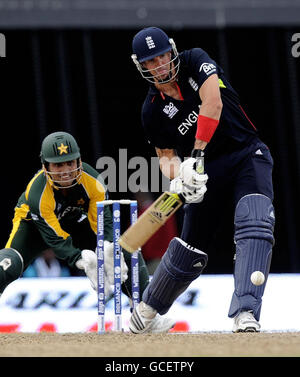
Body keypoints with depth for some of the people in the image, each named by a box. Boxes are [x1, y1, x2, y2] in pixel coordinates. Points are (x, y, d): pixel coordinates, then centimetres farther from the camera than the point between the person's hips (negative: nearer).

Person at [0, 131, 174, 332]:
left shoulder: (93, 181, -26)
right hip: (34, 223, -4)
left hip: (77, 223, 4)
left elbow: (103, 221, -25)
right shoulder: (38, 194, -37)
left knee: (128, 253, -6)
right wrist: (84, 262, -54)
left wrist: (110, 250, -47)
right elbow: (57, 240, -38)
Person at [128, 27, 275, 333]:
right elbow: (166, 155, 6)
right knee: (190, 249, 4)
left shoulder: (195, 61, -9)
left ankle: (245, 313, -38)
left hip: (248, 156, -3)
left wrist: (197, 155, -25)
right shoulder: (153, 111, -1)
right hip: (206, 171, 3)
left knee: (255, 225, -27)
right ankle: (147, 309, 30)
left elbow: (213, 104, -22)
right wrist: (177, 175, -19)